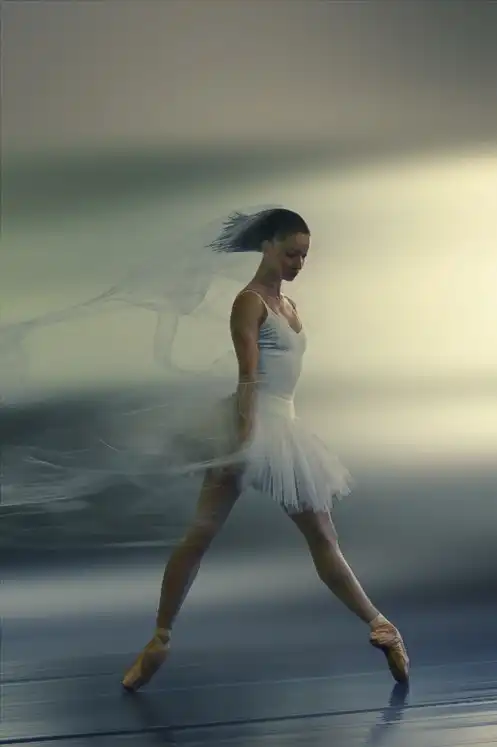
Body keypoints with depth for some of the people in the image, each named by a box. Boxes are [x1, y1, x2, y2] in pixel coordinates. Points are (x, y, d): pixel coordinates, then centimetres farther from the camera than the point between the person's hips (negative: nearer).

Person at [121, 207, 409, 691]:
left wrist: (278, 430, 19)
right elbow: (247, 376, -16)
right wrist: (243, 440, -21)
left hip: (284, 427, 9)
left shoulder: (289, 305, 18)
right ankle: (159, 640, 3)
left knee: (323, 538, 10)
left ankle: (378, 626, 16)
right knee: (201, 534, -4)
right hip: (252, 424, -8)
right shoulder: (250, 300, -7)